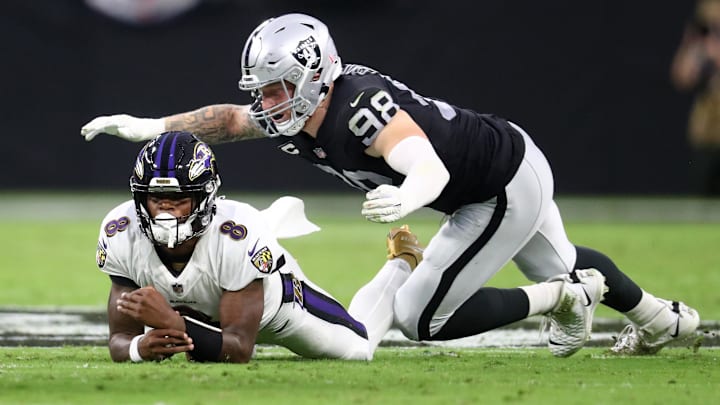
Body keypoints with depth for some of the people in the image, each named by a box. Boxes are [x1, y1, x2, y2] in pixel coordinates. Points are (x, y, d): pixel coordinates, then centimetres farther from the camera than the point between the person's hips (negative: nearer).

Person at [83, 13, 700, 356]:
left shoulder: (360, 106, -36)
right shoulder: (292, 118, -10)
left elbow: (432, 168, -48)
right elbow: (228, 119, 4)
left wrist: (408, 196, -70)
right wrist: (149, 127, -7)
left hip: (505, 192, -9)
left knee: (421, 318, -7)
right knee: (558, 264, 34)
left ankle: (562, 300, 7)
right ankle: (664, 319, 58)